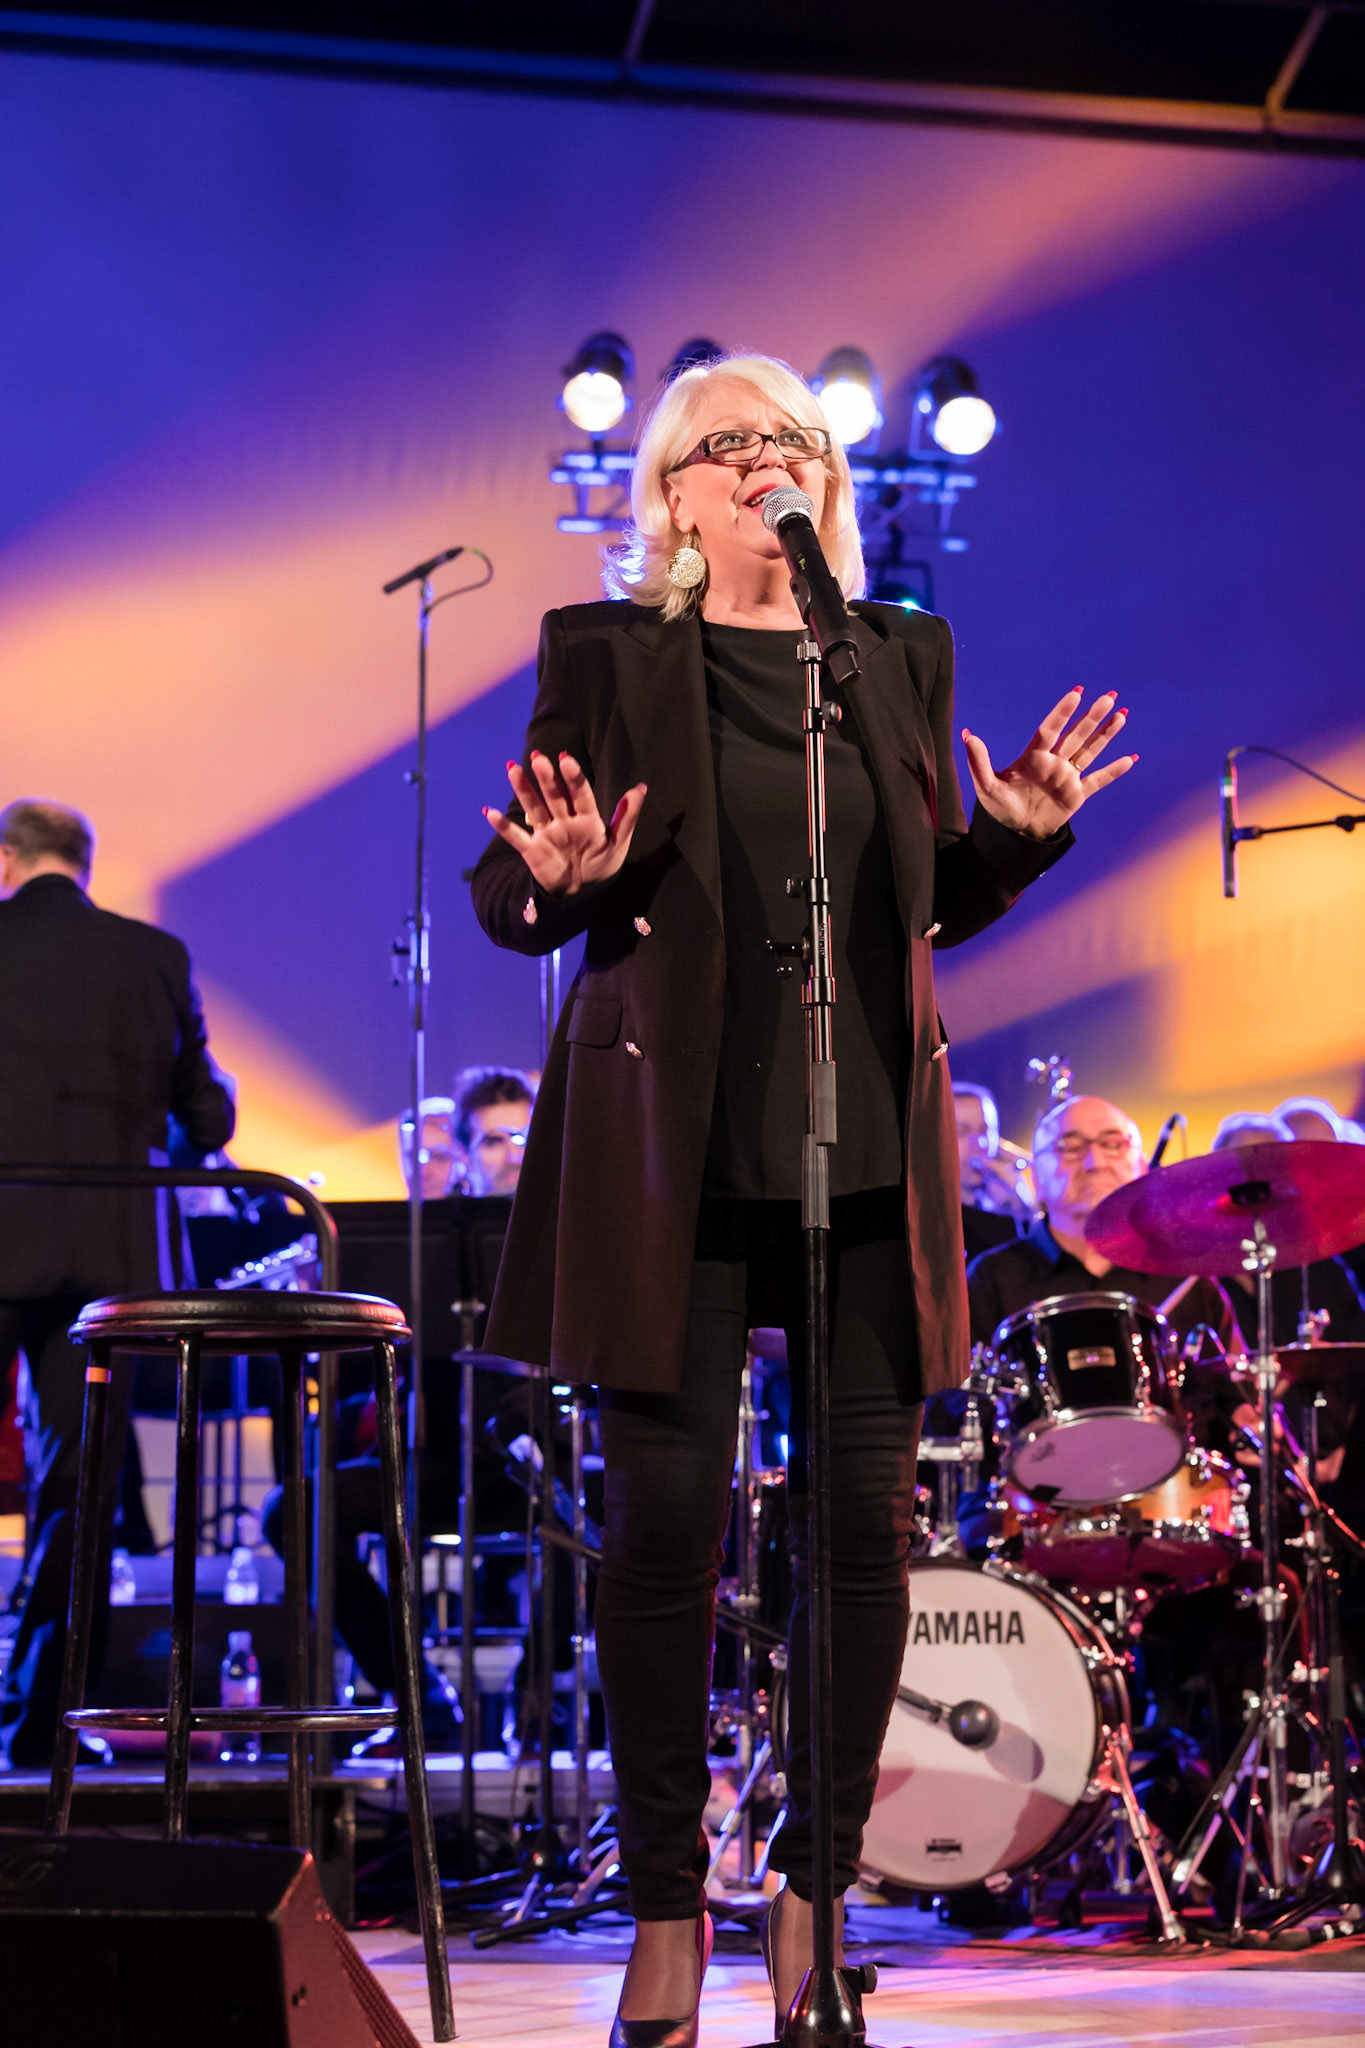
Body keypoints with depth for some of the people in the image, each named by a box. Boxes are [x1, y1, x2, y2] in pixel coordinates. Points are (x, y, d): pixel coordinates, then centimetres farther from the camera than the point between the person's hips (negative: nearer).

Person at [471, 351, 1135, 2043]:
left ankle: (815, 1900, 16)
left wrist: (1019, 830, -3)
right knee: (664, 1522, -3)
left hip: (867, 1152, 3)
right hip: (673, 1154, -3)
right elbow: (505, 902, 2)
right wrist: (561, 876, -20)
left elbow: (934, 903, 17)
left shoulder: (902, 656, 13)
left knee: (864, 1522, 1)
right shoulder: (605, 654, 2)